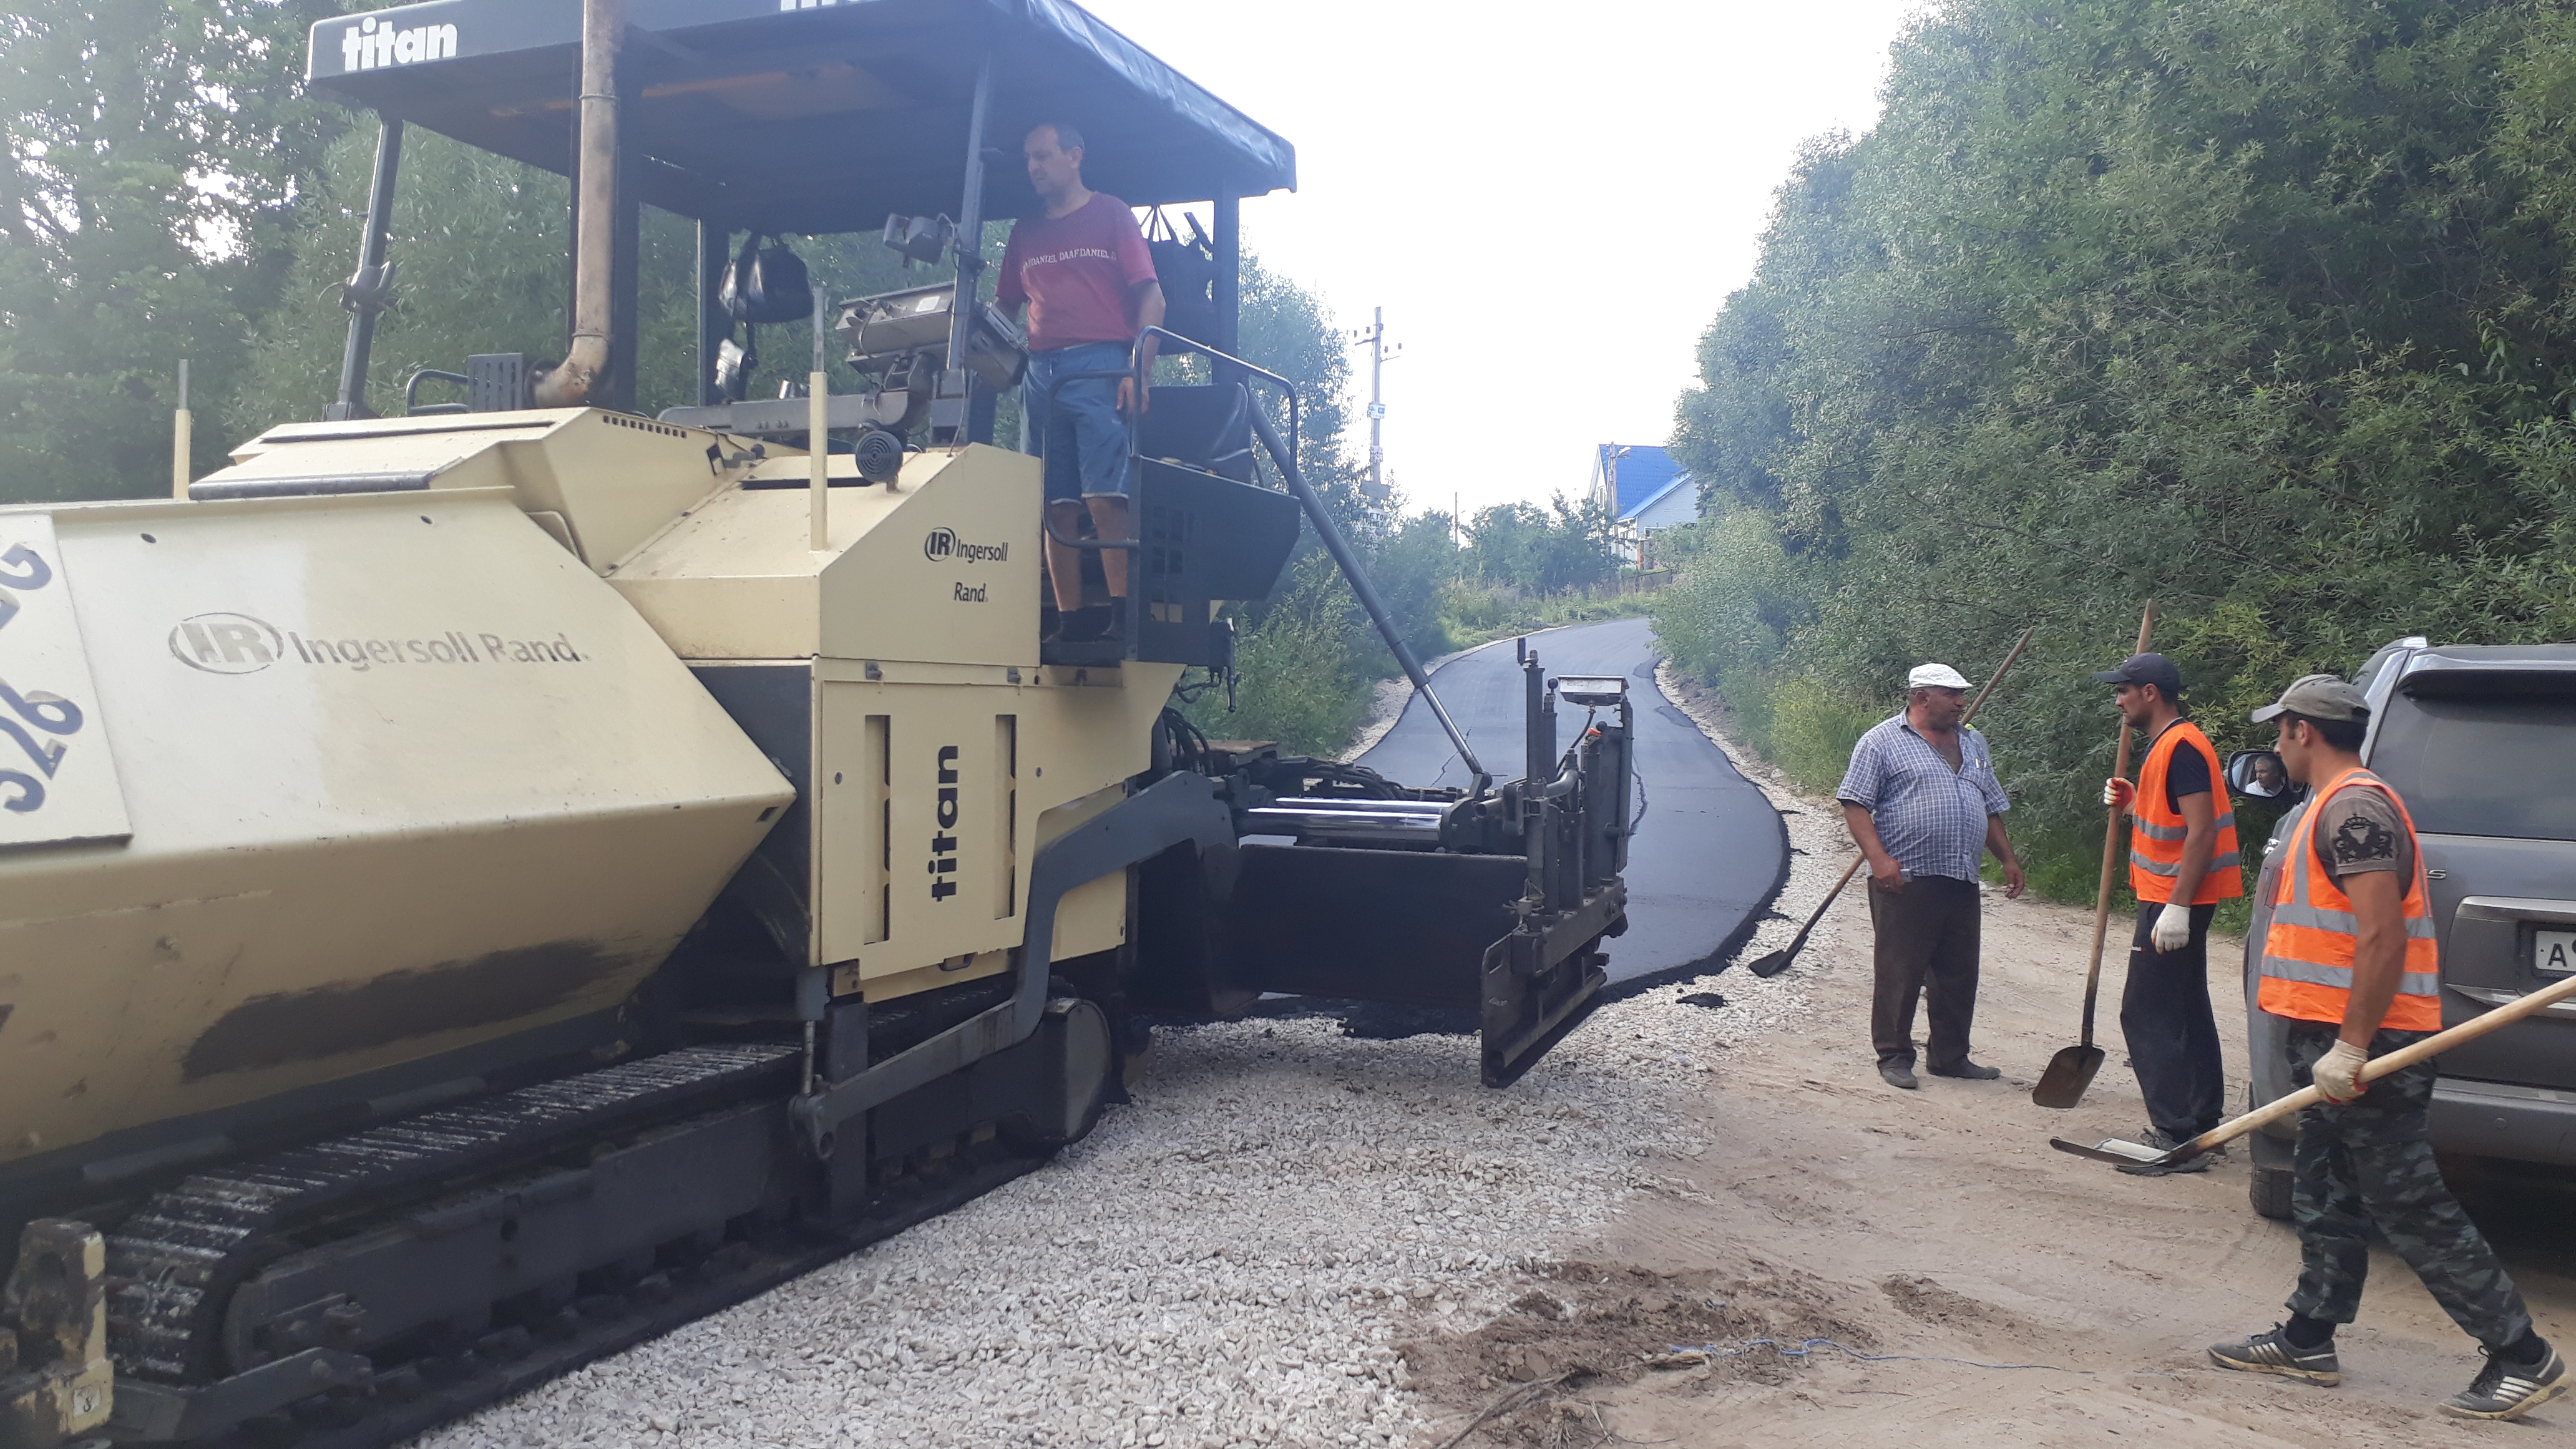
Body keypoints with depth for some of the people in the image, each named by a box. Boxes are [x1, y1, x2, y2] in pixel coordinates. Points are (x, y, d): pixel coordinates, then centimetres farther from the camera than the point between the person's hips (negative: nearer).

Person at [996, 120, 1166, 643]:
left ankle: (1123, 616, -15)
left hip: (1100, 367, -5)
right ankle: (1067, 622, 1)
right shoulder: (1026, 231, 23)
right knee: (1057, 506, 0)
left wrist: (1138, 370, -12)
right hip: (1041, 373, 5)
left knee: (1106, 498, -15)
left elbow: (1150, 296, 1)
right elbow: (1004, 306, 25)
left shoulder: (1111, 213, 9)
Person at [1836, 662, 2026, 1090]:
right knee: (1899, 972, -2)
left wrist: (2007, 859, 18)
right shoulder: (1883, 741, -2)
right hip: (1906, 879, -6)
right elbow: (1855, 803, -8)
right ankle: (1894, 1056, 8)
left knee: (1959, 974, 10)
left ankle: (1951, 1057, 21)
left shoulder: (1973, 744, 19)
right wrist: (1878, 857, -19)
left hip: (1962, 882, 7)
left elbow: (1991, 809, 26)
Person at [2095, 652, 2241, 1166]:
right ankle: (2202, 1122, 25)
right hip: (2175, 898, 11)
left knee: (2148, 1014, -10)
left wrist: (2177, 906, -27)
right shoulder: (2167, 744, 15)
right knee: (2185, 1011, 16)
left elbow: (2201, 831, -24)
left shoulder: (2181, 747, -18)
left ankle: (2176, 1135, -9)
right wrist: (2131, 801, 9)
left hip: (2175, 898, -11)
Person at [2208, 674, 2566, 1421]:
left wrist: (2350, 1048, -24)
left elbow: (2383, 935, -25)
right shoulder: (2342, 805, 17)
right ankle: (2308, 1341, 21)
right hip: (2341, 1038, 11)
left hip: (2366, 1047, -11)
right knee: (2325, 1197, 14)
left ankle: (2524, 1358, 4)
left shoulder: (2354, 808, -17)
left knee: (2411, 1207, -5)